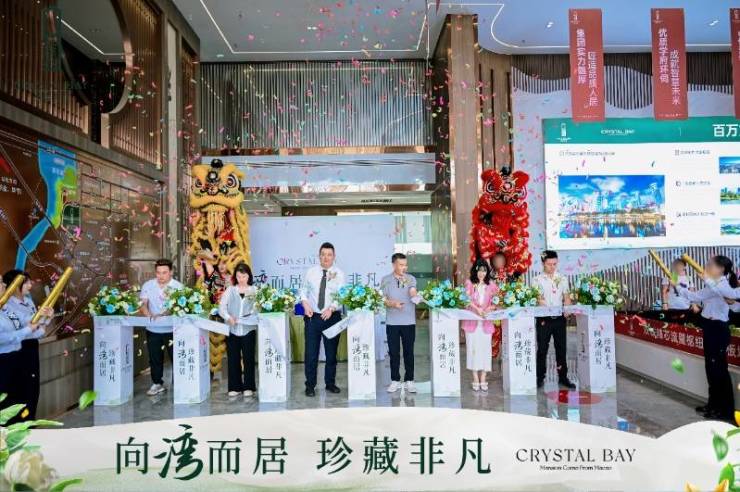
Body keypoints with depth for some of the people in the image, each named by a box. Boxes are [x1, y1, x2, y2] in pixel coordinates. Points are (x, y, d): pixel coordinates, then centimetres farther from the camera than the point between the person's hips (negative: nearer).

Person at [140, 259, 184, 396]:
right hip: (153, 330, 3)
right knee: (155, 358, 13)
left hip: (172, 329, -3)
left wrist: (163, 314, -35)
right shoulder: (148, 285, 4)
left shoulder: (177, 286, -7)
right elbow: (143, 303, -3)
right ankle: (157, 383, 28)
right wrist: (148, 314, -24)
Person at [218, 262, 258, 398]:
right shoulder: (230, 290, 9)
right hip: (232, 329, 2)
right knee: (233, 358, 5)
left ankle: (248, 386, 11)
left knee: (248, 358, 1)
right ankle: (235, 387, 15)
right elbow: (221, 306, 1)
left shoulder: (255, 290, 6)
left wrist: (254, 315, -23)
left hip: (248, 329, -2)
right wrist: (228, 317, -15)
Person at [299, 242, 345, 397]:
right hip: (312, 317, 1)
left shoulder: (339, 274, -2)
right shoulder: (310, 272, 4)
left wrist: (331, 308, -26)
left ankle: (330, 383, 26)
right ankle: (310, 385, 13)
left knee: (331, 352, 10)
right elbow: (303, 290, 10)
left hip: (332, 317, 0)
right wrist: (305, 304, -9)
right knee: (311, 353, 1)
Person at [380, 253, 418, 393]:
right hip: (392, 322, 0)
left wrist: (415, 296, -38)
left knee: (409, 352, 5)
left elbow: (413, 293, -15)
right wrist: (393, 304, -19)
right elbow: (383, 299, 0)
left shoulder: (411, 279, 2)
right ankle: (395, 381, 17)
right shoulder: (386, 280, 4)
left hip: (409, 321, 0)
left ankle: (409, 381, 15)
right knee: (393, 352, 6)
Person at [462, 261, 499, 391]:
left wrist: (491, 308, -14)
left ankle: (483, 380, 5)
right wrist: (477, 309, -22)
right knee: (473, 348, -2)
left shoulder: (491, 284, 10)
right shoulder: (469, 283, 5)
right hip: (472, 320, -1)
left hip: (486, 321, 2)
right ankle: (475, 380, 5)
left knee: (485, 348, 0)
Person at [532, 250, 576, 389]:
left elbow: (566, 297, 5)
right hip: (544, 319, -3)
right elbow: (536, 300, -7)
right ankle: (540, 378, 11)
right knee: (542, 349, 2)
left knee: (561, 348, 8)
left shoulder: (562, 279, 9)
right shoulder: (538, 280, 1)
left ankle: (563, 377, 18)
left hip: (560, 318, 3)